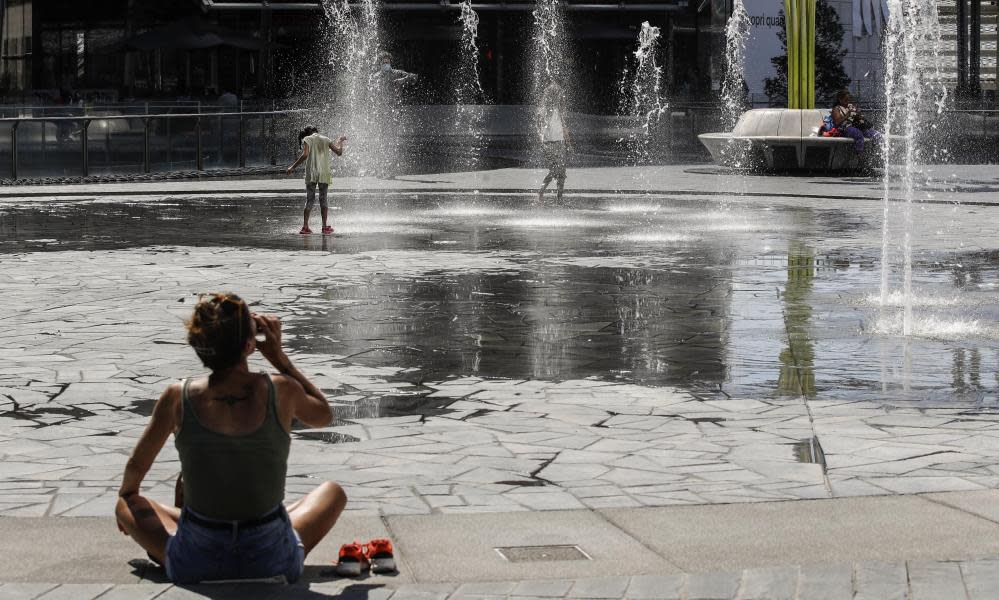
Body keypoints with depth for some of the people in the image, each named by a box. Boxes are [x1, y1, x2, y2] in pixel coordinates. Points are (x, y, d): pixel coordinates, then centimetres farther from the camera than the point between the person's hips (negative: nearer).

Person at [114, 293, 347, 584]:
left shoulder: (178, 397, -10)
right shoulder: (281, 391, -13)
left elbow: (136, 466, 7)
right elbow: (324, 415, 11)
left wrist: (125, 496, 29)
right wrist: (279, 357, 8)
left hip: (193, 566, 0)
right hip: (273, 564, 0)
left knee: (127, 504, 29)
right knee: (333, 493, 28)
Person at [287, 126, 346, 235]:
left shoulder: (307, 139, 2)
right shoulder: (326, 140, 11)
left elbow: (305, 155, -13)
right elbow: (339, 152, 8)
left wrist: (293, 167, -7)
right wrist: (340, 141, 27)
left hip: (311, 174, -2)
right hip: (324, 174, 2)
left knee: (310, 199, 3)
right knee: (323, 199, 9)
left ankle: (305, 226, -5)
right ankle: (325, 227, 5)